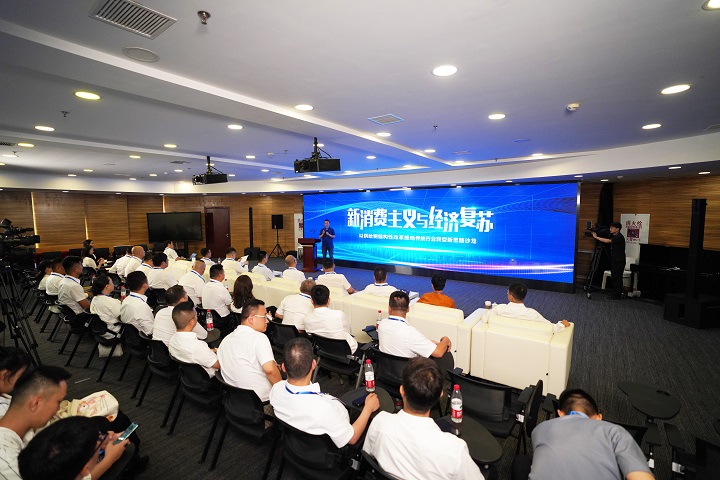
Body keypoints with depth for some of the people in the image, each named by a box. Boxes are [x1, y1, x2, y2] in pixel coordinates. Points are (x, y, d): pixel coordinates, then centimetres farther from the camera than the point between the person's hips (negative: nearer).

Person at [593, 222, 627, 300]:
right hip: (614, 261, 9)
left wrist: (596, 237, -21)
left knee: (617, 278, -5)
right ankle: (615, 294, 20)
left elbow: (607, 241, -26)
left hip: (619, 262, -9)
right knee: (613, 278, 12)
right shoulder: (614, 236, 14)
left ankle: (617, 295, 1)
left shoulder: (619, 237, -16)